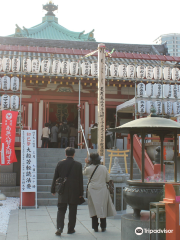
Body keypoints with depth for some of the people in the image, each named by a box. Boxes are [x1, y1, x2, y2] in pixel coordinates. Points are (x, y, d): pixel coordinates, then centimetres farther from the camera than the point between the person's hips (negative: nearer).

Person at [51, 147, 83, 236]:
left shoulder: (60, 163, -2)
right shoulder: (78, 165, -4)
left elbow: (55, 177, 1)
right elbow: (80, 180, -2)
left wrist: (53, 190, 10)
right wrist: (80, 193, 5)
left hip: (62, 192, 1)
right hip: (74, 192, 0)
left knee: (61, 210, 6)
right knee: (72, 211, 10)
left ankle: (59, 228, -9)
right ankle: (71, 229, 16)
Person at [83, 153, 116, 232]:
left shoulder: (89, 168, -8)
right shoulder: (104, 168, -6)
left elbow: (84, 173, 15)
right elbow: (107, 179, 2)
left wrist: (86, 164, 17)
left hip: (92, 191, 0)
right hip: (102, 190, 0)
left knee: (94, 208, 8)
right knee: (103, 208, 9)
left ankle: (95, 227, 10)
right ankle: (103, 227, 14)